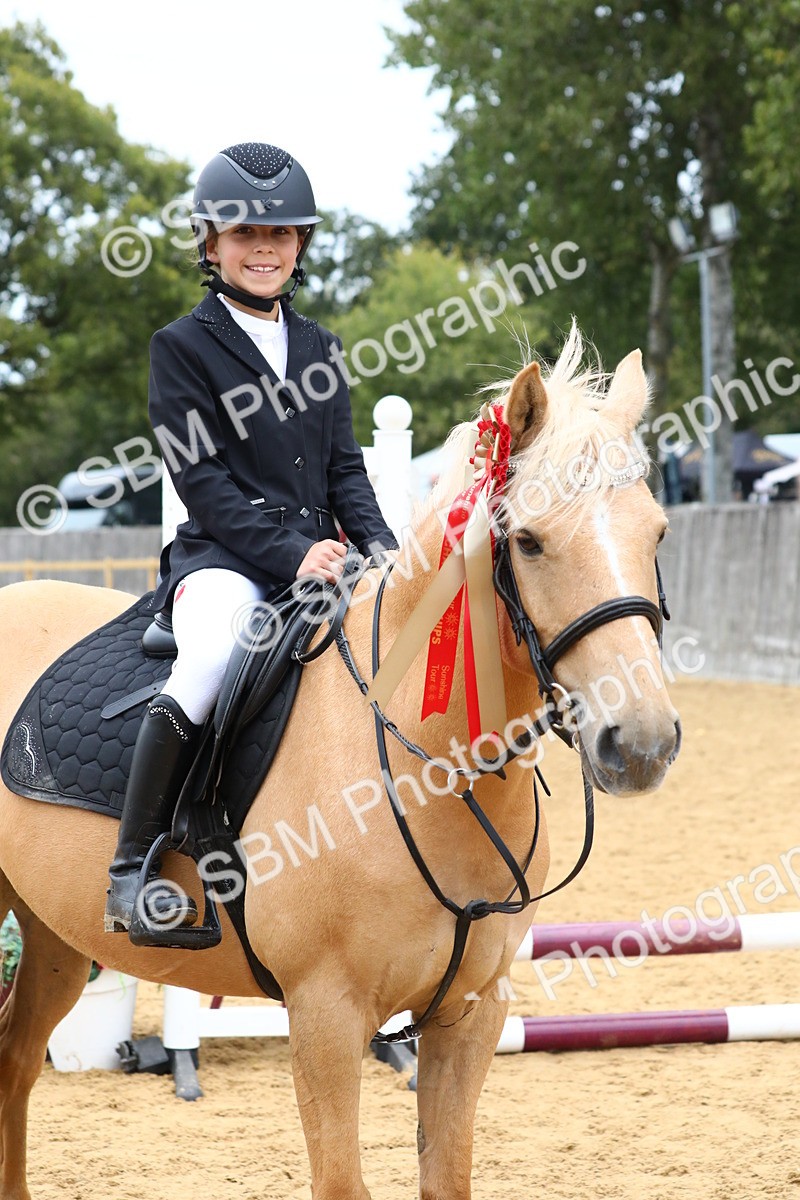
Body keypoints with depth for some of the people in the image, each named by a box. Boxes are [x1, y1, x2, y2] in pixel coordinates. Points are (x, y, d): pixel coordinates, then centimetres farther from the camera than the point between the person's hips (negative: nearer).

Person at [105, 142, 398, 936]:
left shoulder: (318, 348, 19)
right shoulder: (183, 346, 1)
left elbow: (345, 469, 17)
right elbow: (201, 480, -8)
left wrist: (382, 549, -3)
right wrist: (289, 554, -18)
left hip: (320, 559, 6)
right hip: (225, 560, -6)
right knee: (210, 660, -37)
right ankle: (131, 867, -29)